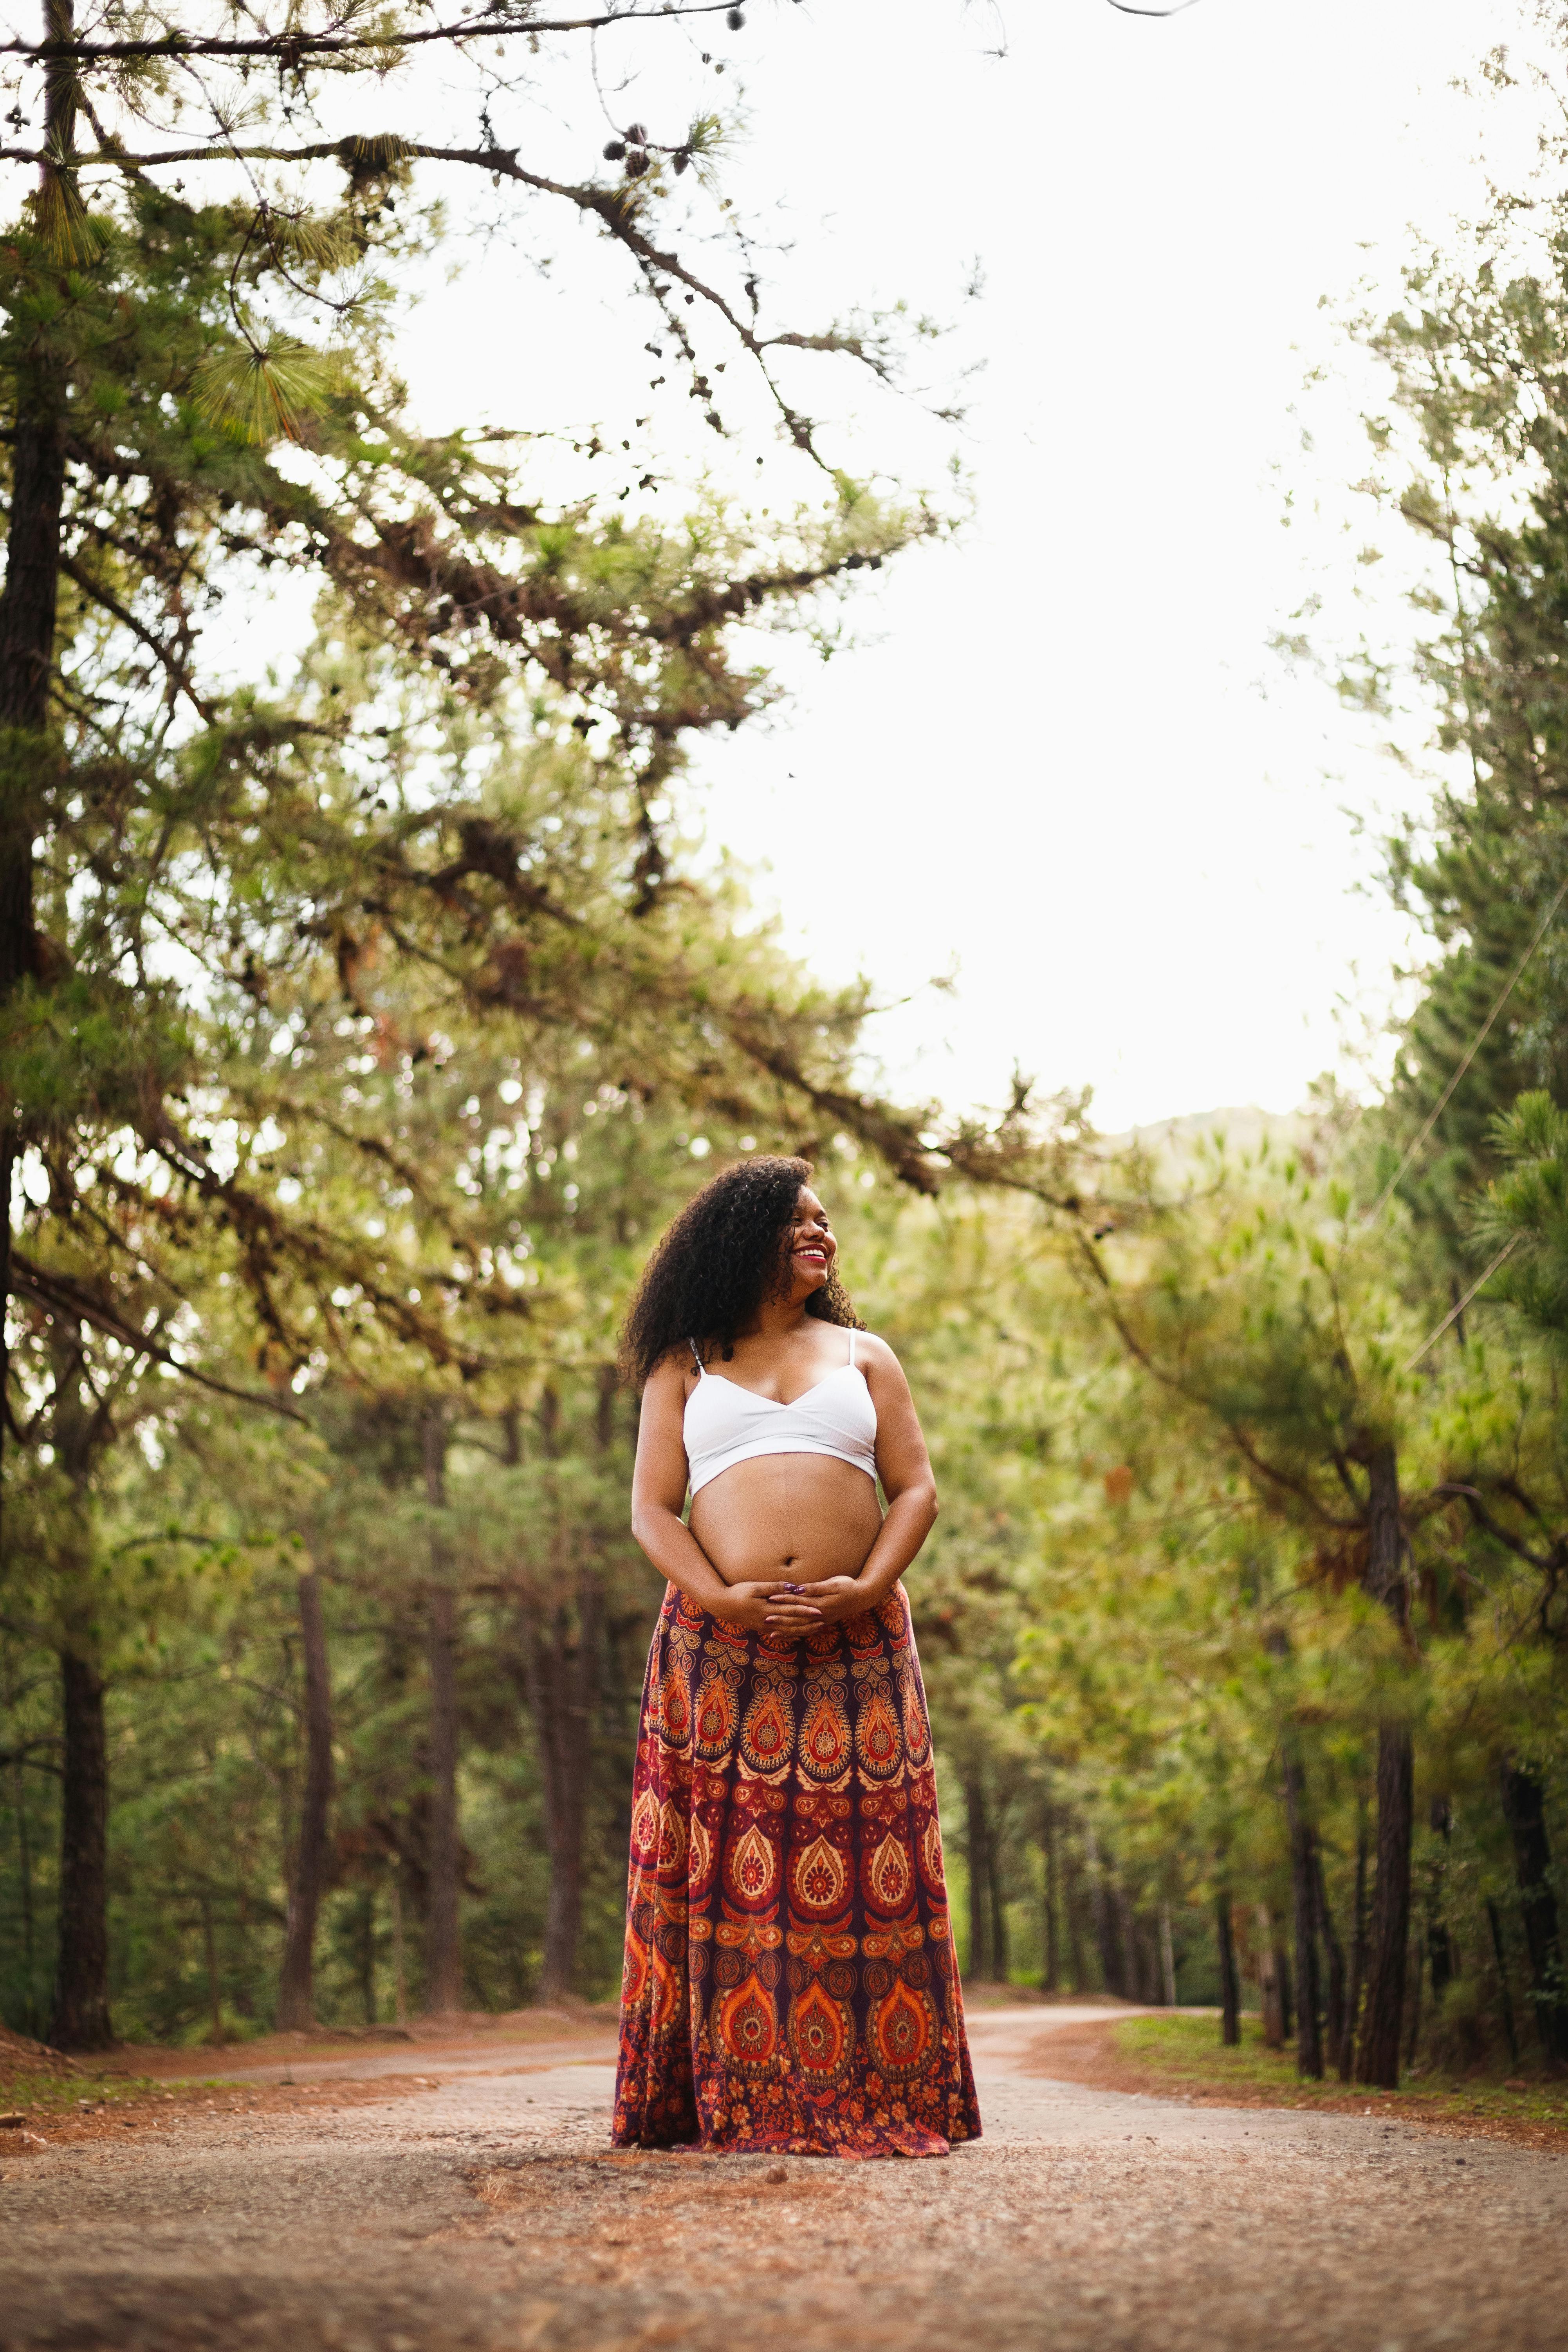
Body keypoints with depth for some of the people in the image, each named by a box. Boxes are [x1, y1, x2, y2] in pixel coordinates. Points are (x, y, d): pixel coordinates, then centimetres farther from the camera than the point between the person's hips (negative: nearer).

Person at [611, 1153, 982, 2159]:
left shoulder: (864, 1355, 18)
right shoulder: (684, 1367, 14)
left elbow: (917, 1488, 10)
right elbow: (652, 1509, 6)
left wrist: (868, 1588, -8)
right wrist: (721, 1597, -11)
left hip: (855, 1645, 1)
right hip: (721, 1648, -1)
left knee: (863, 1860, -5)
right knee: (729, 1867, -6)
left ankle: (876, 2097, -2)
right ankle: (734, 2098, -3)